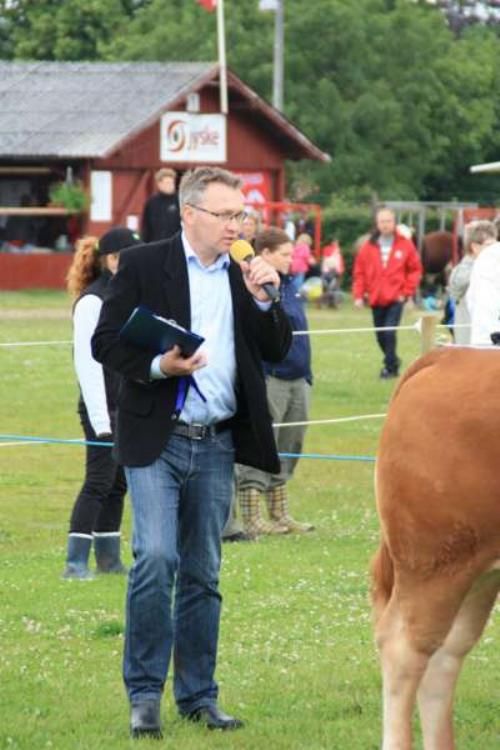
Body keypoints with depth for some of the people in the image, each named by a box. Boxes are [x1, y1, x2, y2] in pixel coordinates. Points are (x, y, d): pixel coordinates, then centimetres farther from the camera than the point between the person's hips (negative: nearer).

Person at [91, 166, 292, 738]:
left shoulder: (245, 274, 11)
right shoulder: (143, 265, -2)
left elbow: (278, 351, 10)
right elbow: (106, 342, -4)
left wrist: (263, 299, -6)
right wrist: (157, 365, -19)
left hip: (217, 445, 4)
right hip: (157, 439, -4)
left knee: (202, 573, 9)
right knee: (156, 557, -15)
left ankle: (198, 696, 17)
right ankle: (144, 695, -6)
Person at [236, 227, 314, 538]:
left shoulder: (288, 284, 16)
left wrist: (307, 374, 21)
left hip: (297, 381, 9)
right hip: (268, 380, -9)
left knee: (288, 449, 14)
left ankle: (280, 515, 23)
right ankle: (252, 518, -1)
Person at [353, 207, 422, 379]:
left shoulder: (405, 245, -1)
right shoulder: (368, 247, 3)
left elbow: (415, 270, 3)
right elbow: (359, 272, 4)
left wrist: (406, 292, -4)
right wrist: (359, 295, -2)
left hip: (395, 299, -3)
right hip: (376, 299, 3)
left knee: (389, 332, -16)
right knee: (380, 335, 12)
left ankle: (390, 366, -6)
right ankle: (393, 360, 34)